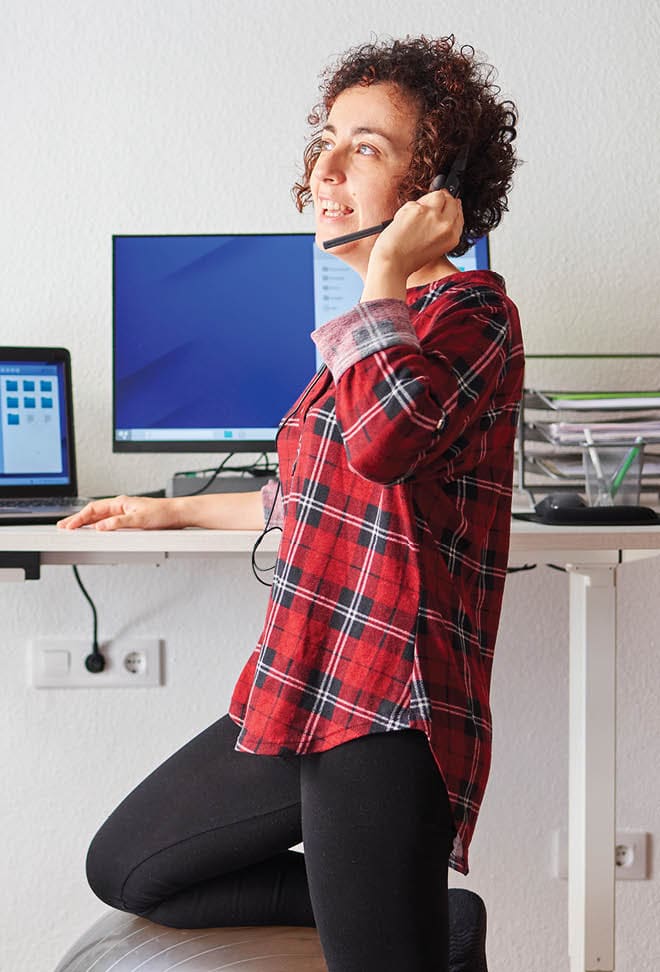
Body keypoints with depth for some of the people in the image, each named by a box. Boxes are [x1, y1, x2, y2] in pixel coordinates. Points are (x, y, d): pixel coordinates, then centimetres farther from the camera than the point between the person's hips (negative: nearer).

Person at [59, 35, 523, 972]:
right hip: (299, 690, 10)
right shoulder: (385, 324, 16)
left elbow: (382, 436, -33)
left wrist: (385, 275, -18)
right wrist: (174, 511, 38)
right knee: (122, 868, 20)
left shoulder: (472, 310, -11)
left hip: (387, 715, -9)